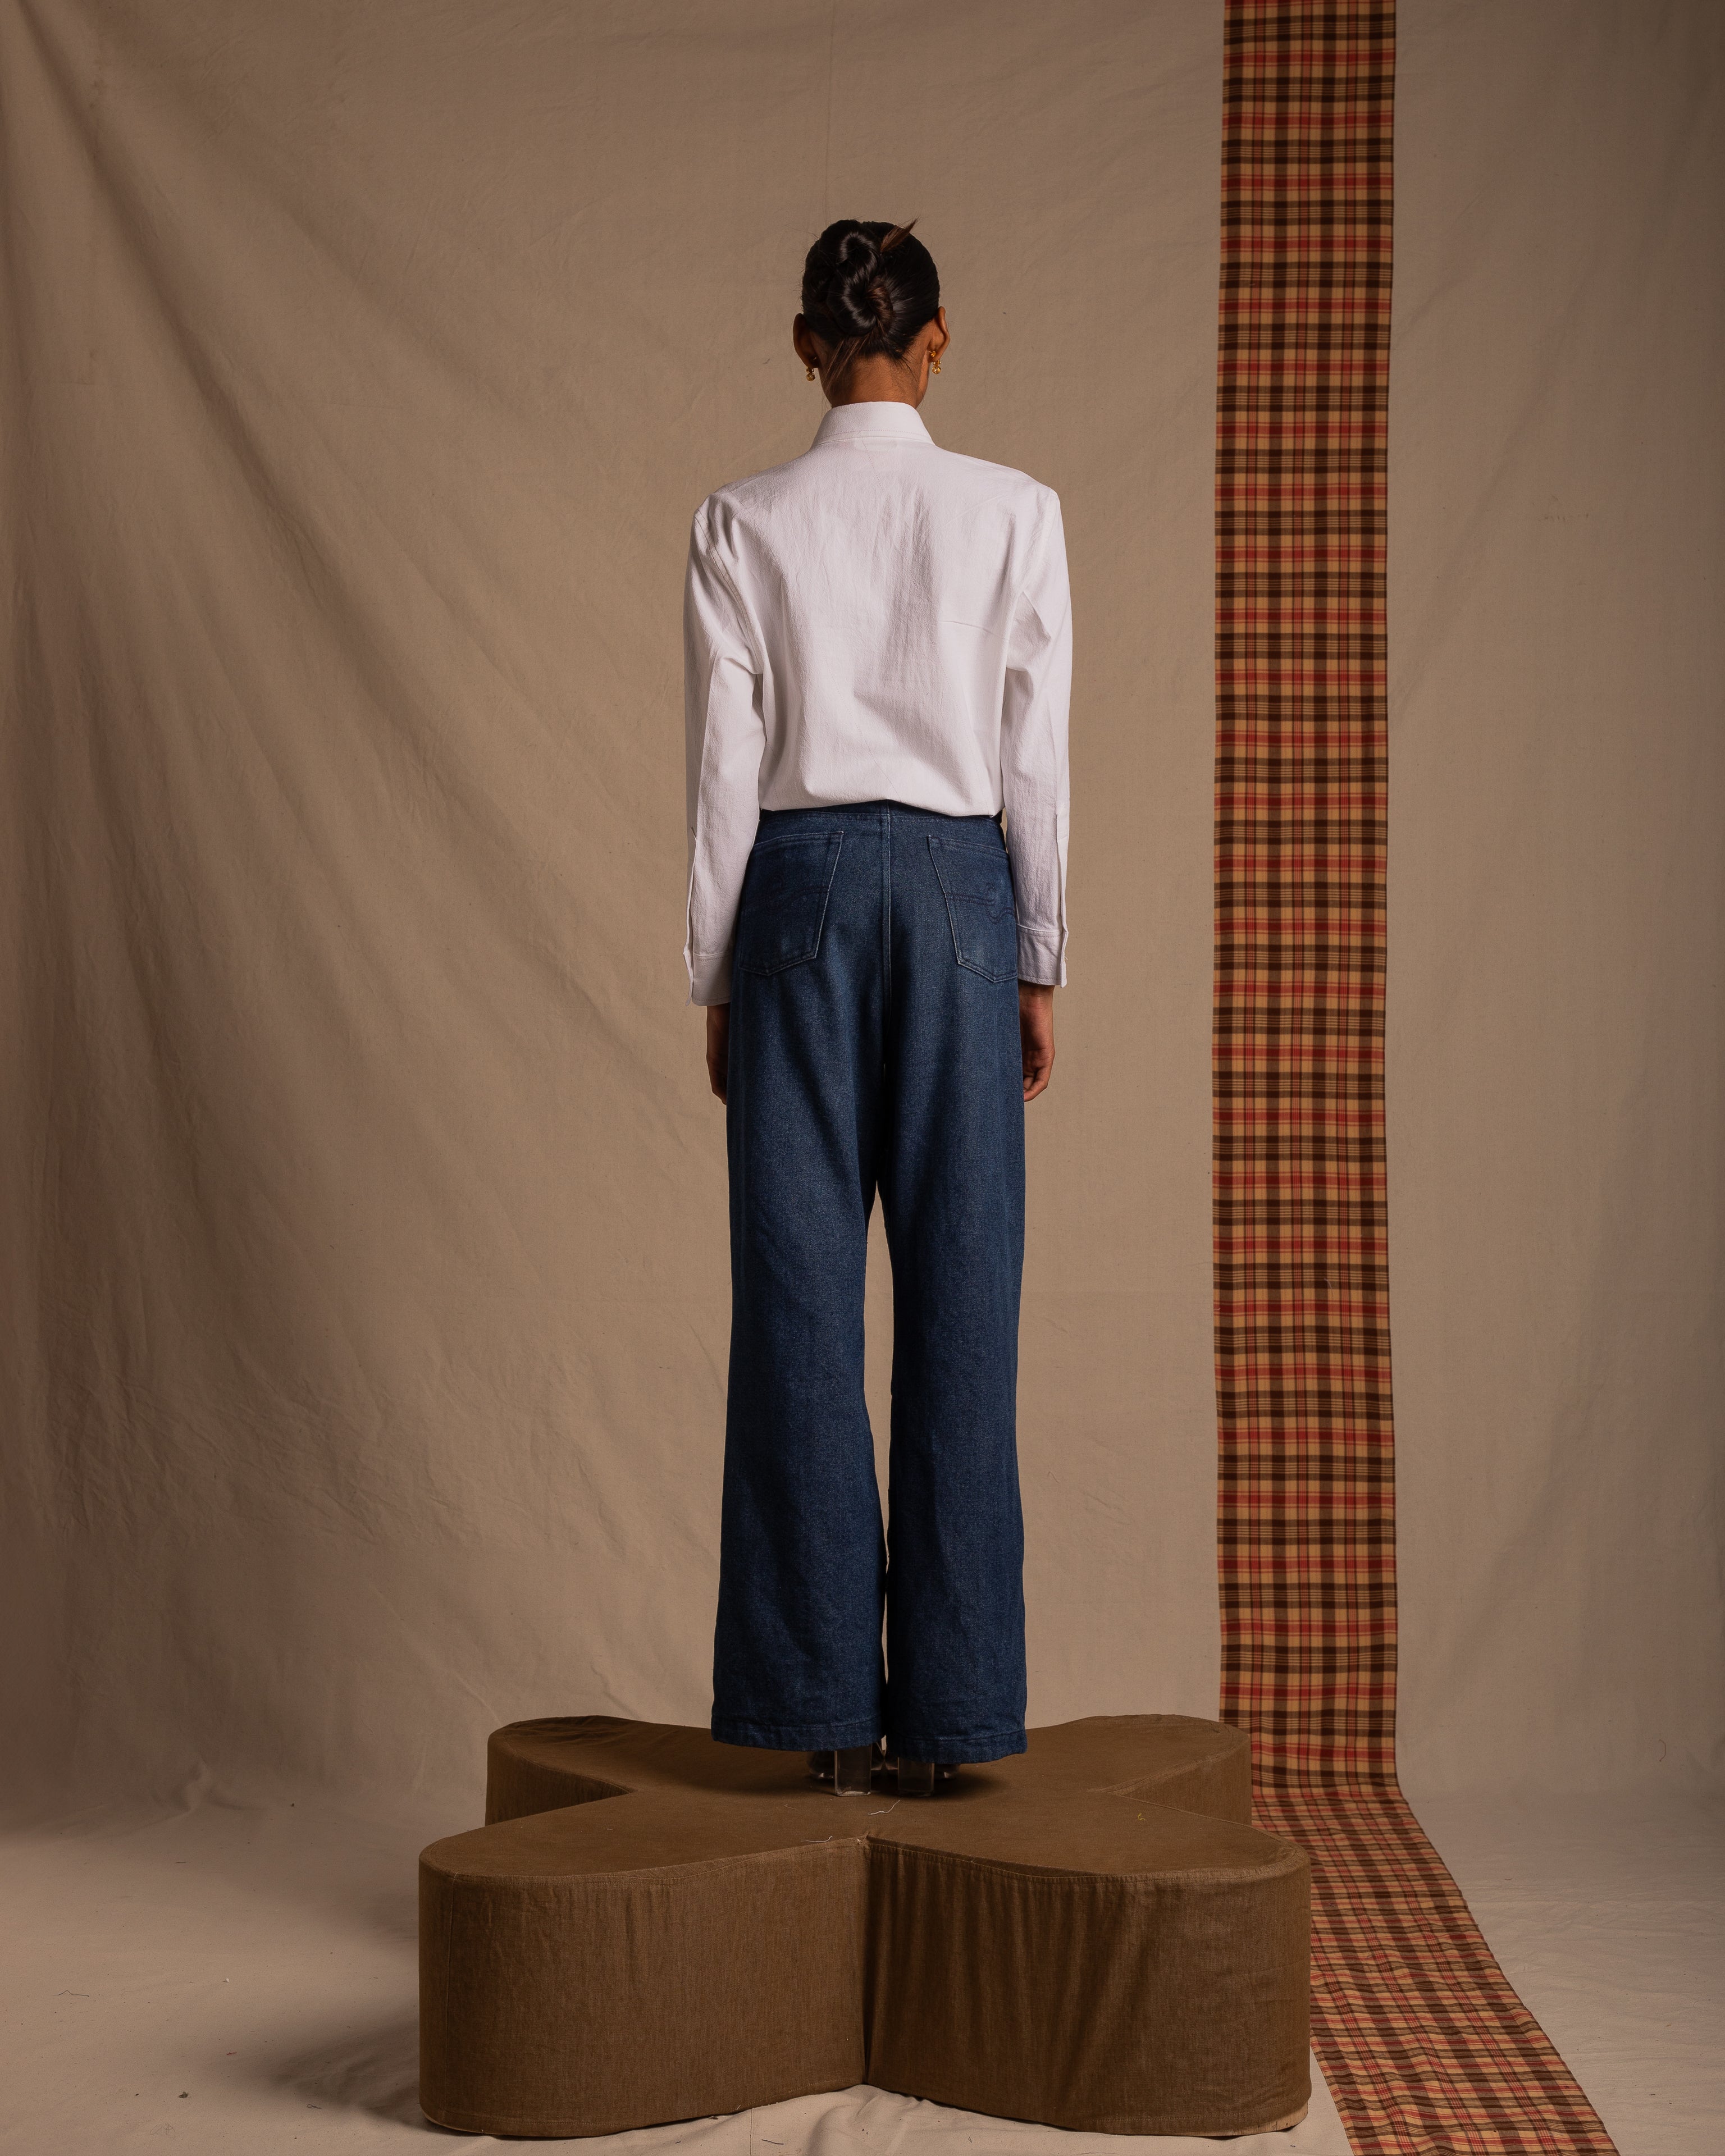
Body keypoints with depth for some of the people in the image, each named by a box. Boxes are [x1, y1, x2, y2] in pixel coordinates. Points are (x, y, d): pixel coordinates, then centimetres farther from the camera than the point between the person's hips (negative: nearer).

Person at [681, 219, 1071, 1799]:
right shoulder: (1016, 513, 1)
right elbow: (1036, 758, 1)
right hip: (960, 886, 0)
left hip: (802, 889, 0)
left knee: (798, 1289, 3)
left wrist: (717, 977, 7)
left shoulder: (745, 524, 1)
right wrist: (1039, 964, 8)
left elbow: (727, 767, 1)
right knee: (962, 1295, 3)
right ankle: (949, 1704, 6)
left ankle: (825, 1699, 5)